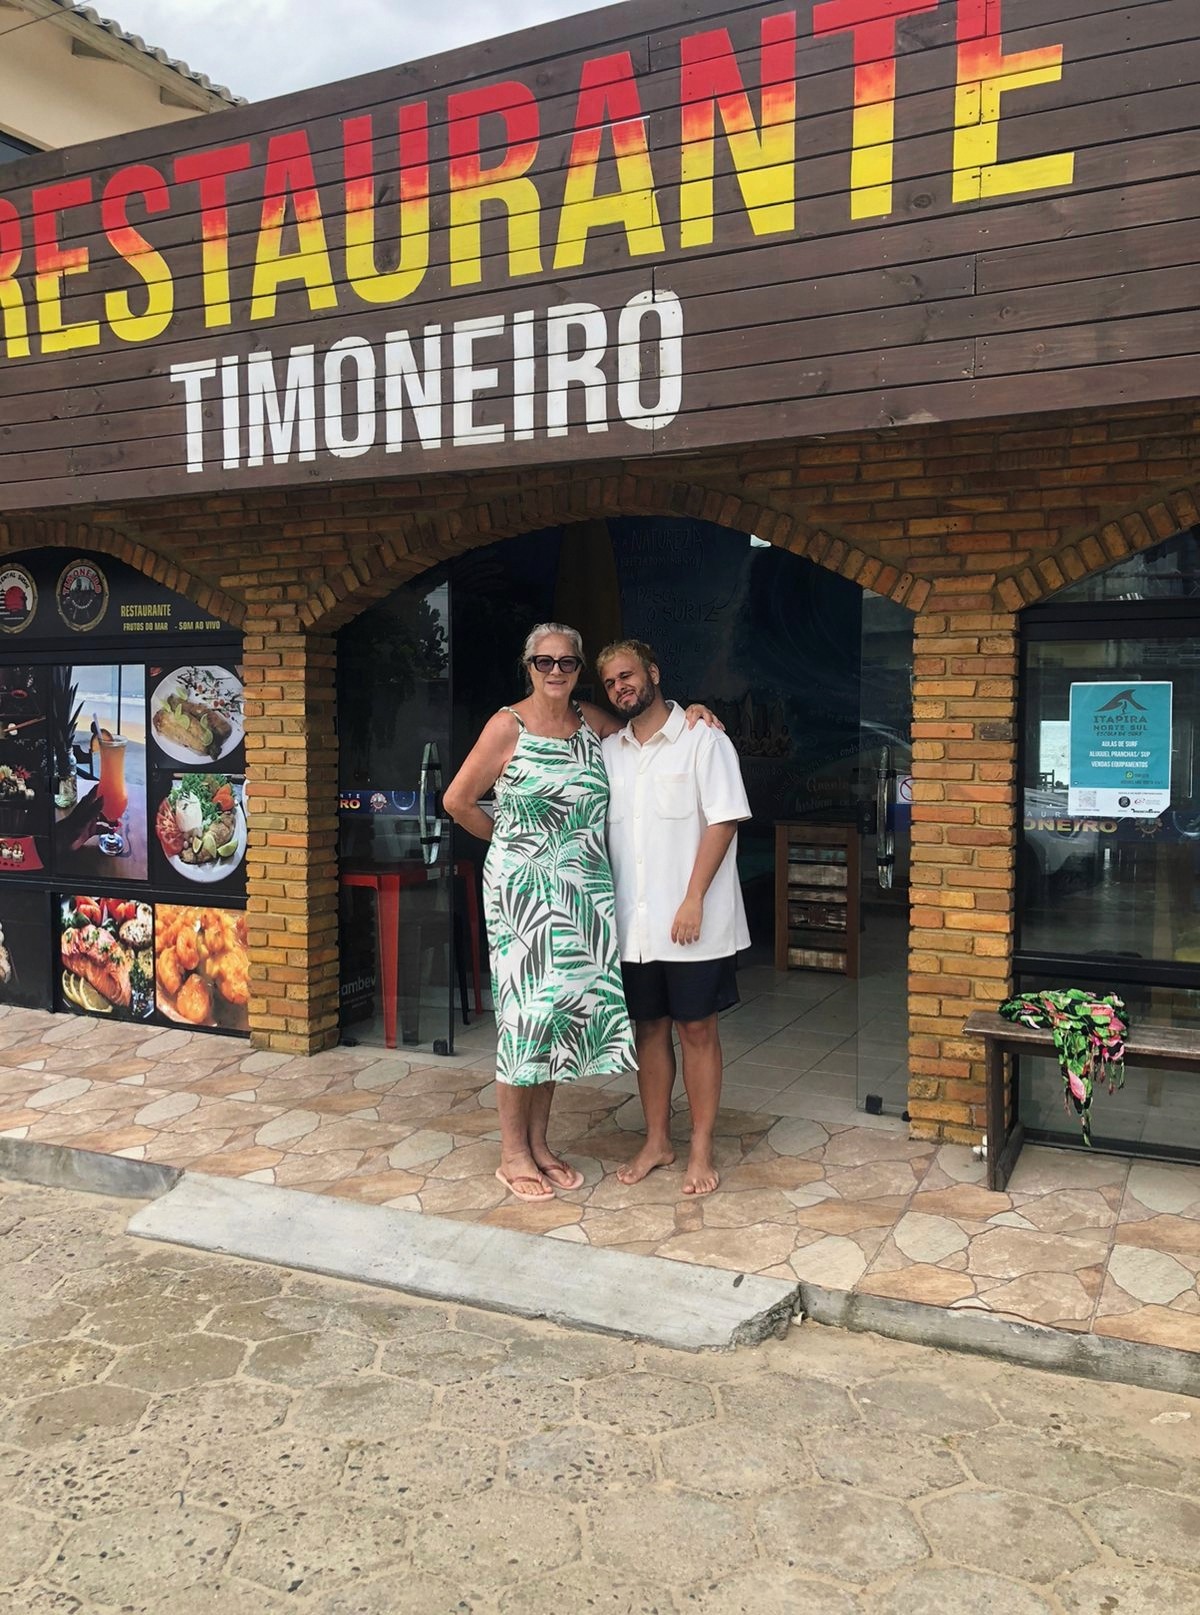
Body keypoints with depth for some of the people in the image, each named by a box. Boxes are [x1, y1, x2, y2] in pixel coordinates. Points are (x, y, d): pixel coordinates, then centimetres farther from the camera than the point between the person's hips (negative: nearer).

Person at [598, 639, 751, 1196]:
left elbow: (724, 821, -11)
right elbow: (598, 831, 15)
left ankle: (701, 1149, 16)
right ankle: (656, 1142, 26)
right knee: (649, 1028, 12)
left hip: (692, 921, -5)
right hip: (634, 921, 5)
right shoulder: (609, 751, 11)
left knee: (697, 1029, 4)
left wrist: (694, 900, -17)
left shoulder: (702, 739, -6)